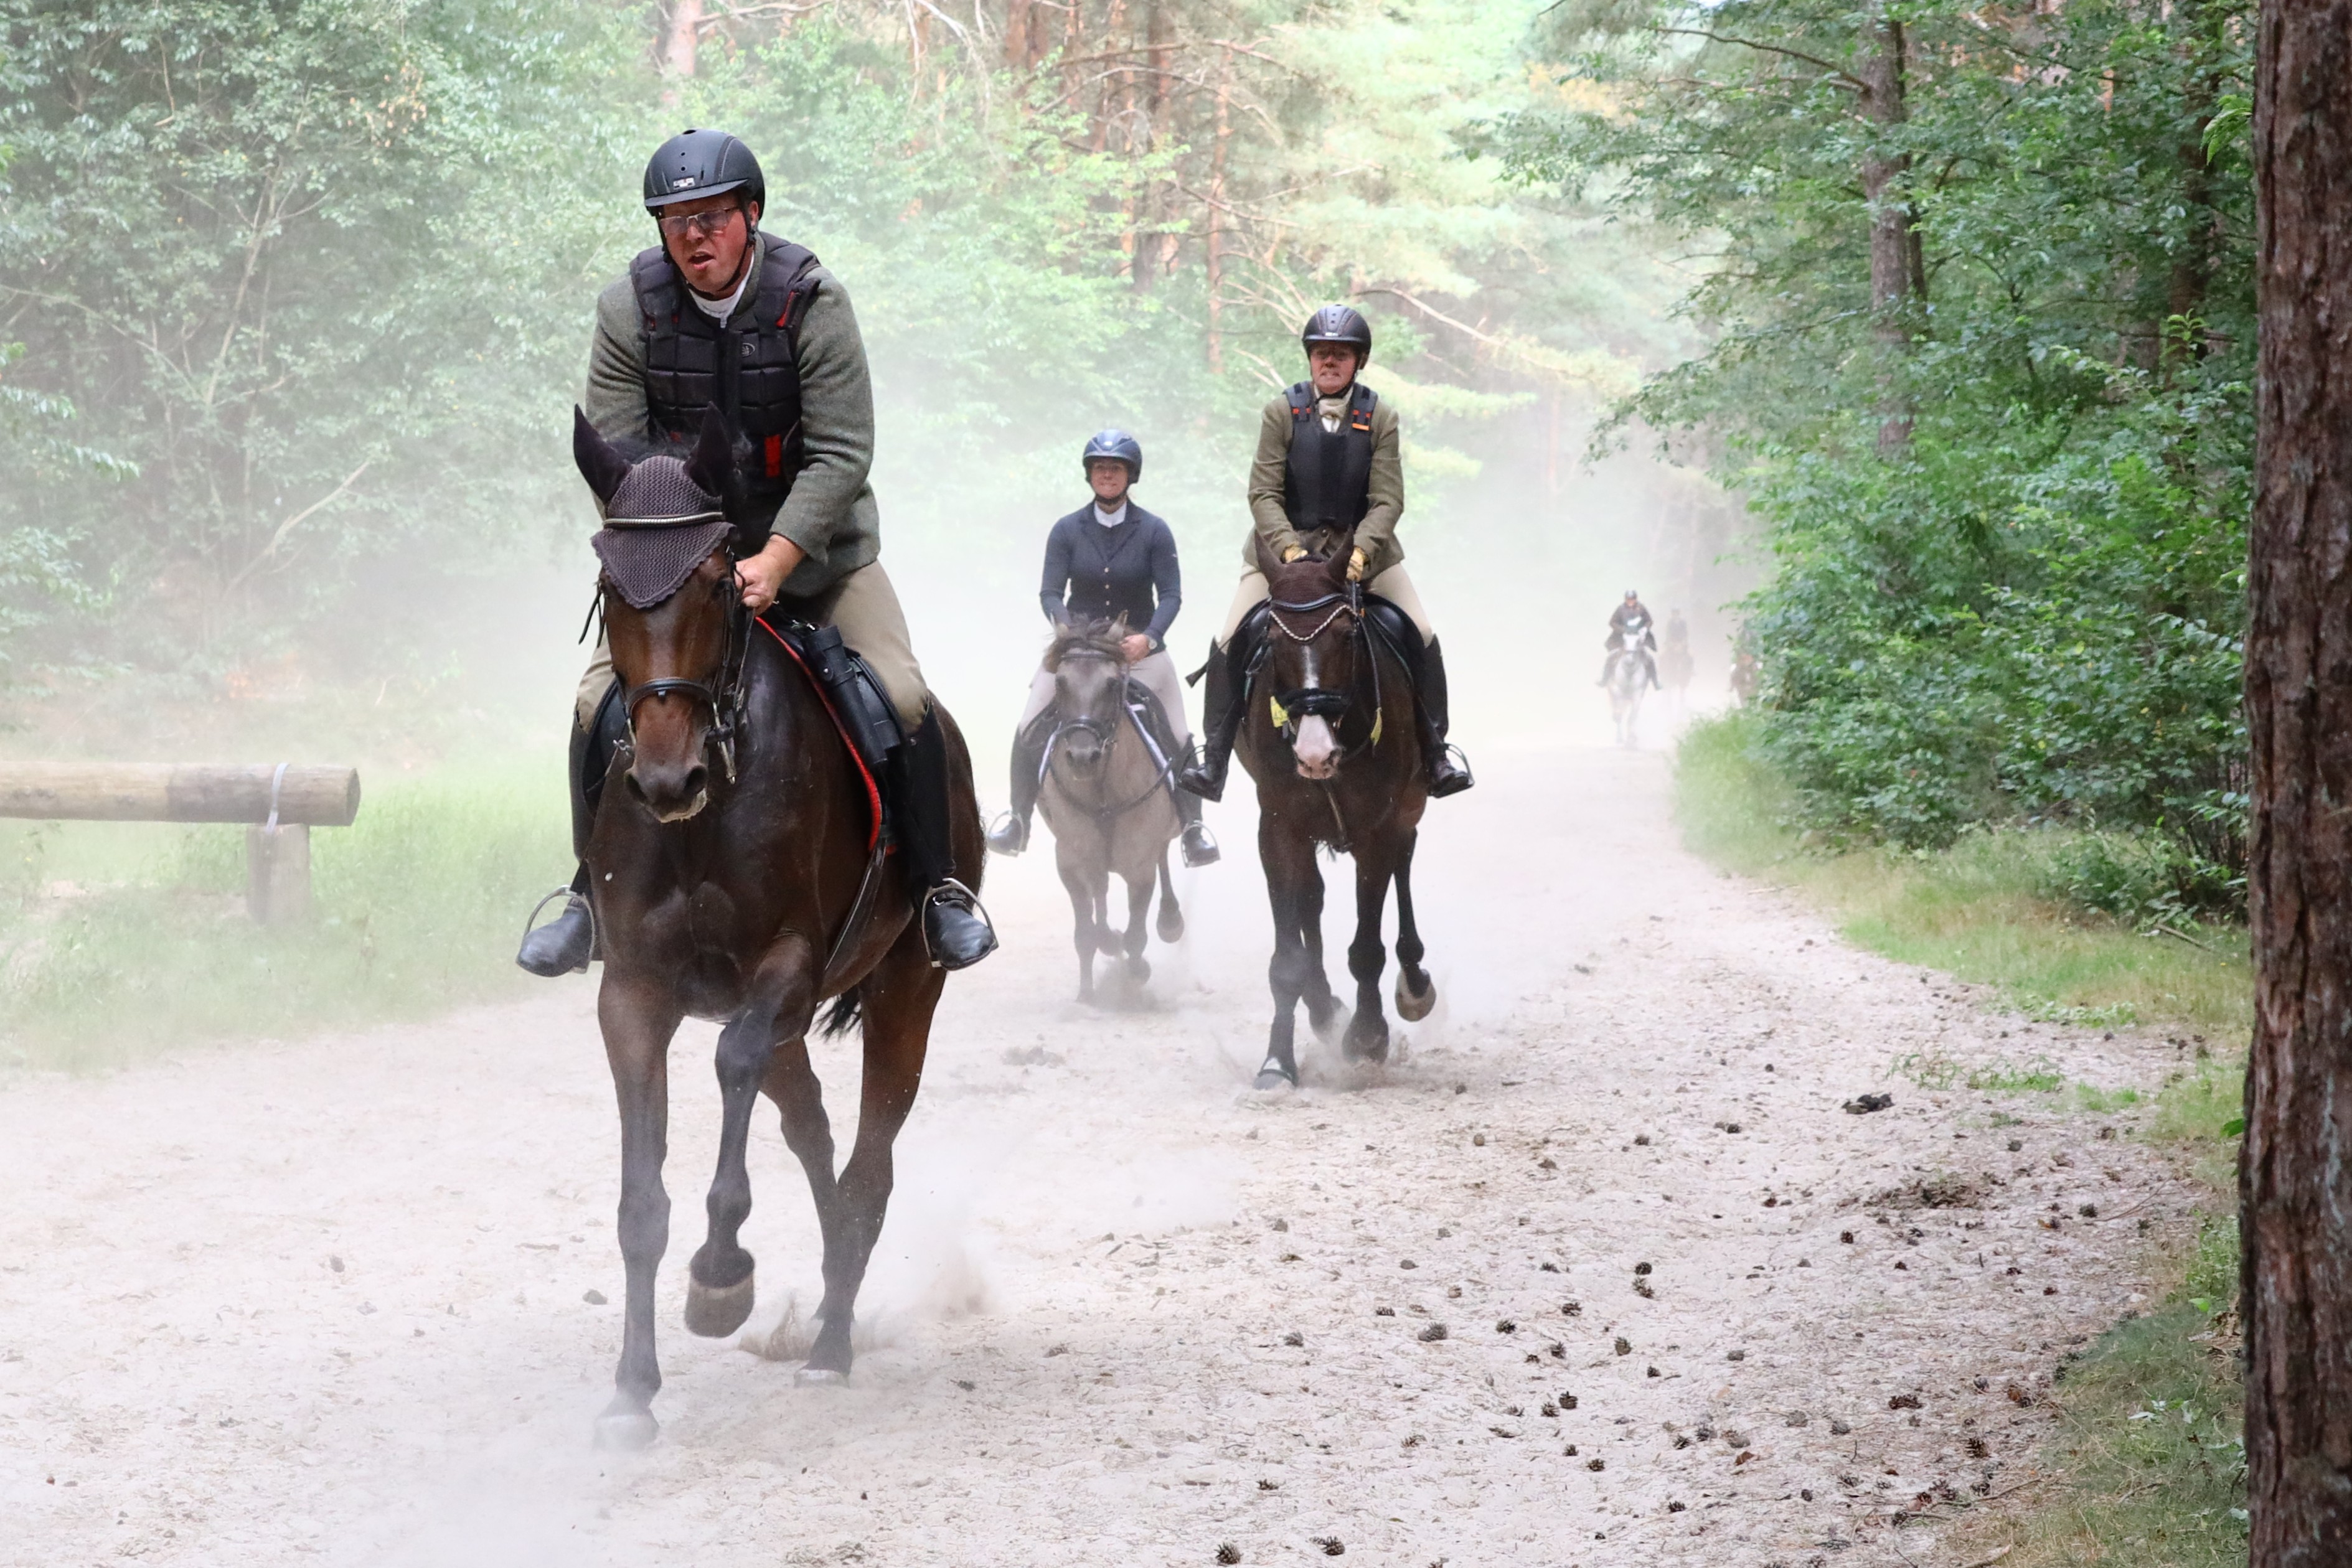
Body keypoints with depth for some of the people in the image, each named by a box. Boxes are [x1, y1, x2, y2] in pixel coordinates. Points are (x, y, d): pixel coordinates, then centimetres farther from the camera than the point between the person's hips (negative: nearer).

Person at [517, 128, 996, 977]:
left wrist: (772, 564, -29)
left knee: (902, 700, -15)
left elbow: (841, 454, -18)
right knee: (601, 708, -12)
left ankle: (937, 889, 3)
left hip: (813, 542, -1)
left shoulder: (812, 302, -15)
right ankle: (591, 895, 7)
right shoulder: (628, 312, -10)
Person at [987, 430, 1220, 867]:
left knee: (1178, 739, -9)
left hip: (1141, 650, -1)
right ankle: (1018, 817, 7)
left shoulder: (1154, 532, -3)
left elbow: (1171, 595, -8)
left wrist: (1149, 638, -26)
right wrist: (1067, 627, -26)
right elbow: (1050, 593, -5)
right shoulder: (1067, 531, -1)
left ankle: (1192, 823, 6)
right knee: (1028, 730, -9)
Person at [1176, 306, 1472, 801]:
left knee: (1421, 638, -9)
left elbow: (1387, 500, -9)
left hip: (1363, 545, 1)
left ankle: (1437, 751, 7)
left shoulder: (1380, 418, -5)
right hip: (1285, 543, -1)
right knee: (1230, 641, -13)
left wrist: (1360, 551, -26)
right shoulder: (1281, 413, -7)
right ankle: (1213, 756, -3)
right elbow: (1263, 494, -10)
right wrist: (1288, 549, -26)